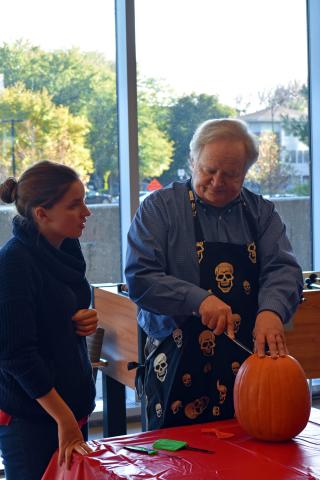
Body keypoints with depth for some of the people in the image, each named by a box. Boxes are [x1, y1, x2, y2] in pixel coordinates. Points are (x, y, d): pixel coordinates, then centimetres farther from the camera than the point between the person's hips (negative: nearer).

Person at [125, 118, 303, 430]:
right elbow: (139, 279, -11)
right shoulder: (160, 208, -2)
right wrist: (199, 300, -23)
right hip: (178, 370, -3)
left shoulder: (261, 213, 9)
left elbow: (283, 269, -2)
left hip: (247, 364, 3)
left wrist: (271, 310, -24)